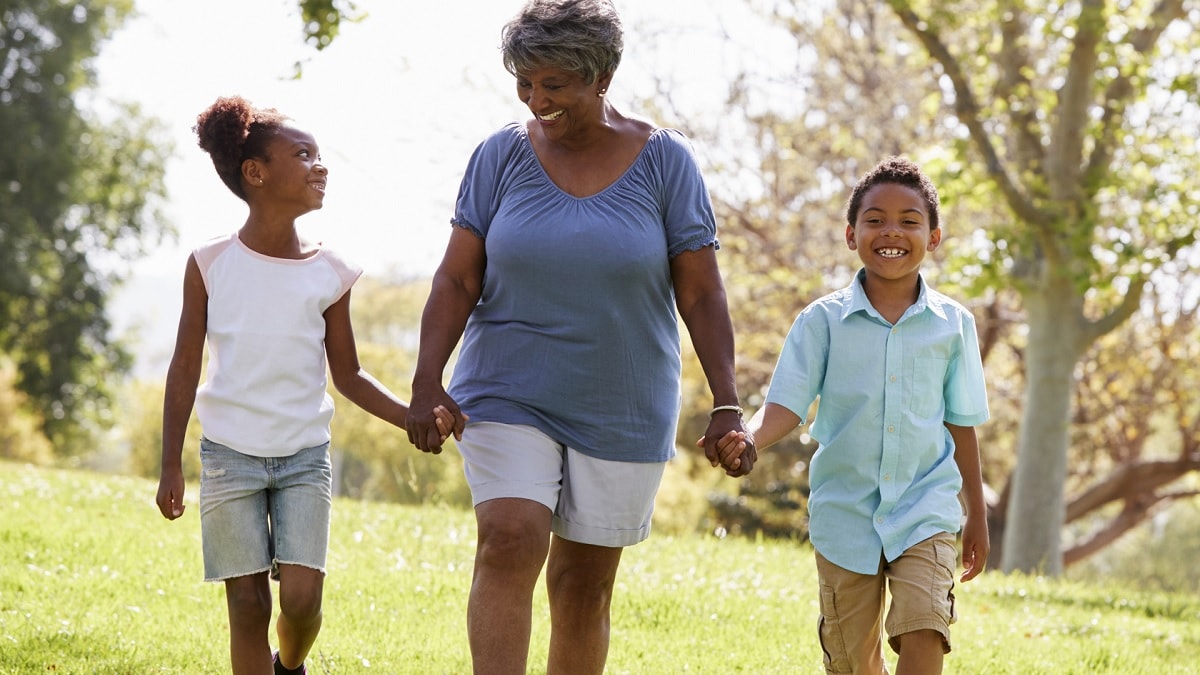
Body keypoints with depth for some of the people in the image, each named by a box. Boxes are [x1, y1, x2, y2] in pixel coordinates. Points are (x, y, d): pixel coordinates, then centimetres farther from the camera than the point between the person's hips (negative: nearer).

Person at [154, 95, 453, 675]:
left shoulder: (329, 274, 0)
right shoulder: (211, 265, -5)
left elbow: (348, 376, 6)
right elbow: (186, 367, 0)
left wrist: (413, 417, -10)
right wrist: (171, 468, -2)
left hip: (305, 458, 1)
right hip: (229, 456, -1)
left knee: (301, 598, -7)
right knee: (248, 606, -1)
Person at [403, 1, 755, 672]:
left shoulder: (665, 161, -5)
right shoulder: (501, 155, -2)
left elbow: (702, 293, -5)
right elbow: (457, 279, -4)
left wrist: (728, 405, -12)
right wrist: (427, 382, -16)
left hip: (622, 410, 0)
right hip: (510, 395, 0)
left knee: (585, 584, 7)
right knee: (509, 543, -19)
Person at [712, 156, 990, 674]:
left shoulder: (952, 324, 1)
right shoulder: (824, 320, -2)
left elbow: (961, 425, 9)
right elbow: (787, 404, -9)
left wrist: (976, 515, 14)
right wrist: (748, 438, -31)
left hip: (924, 509, -1)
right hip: (845, 511, 1)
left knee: (923, 632, -21)